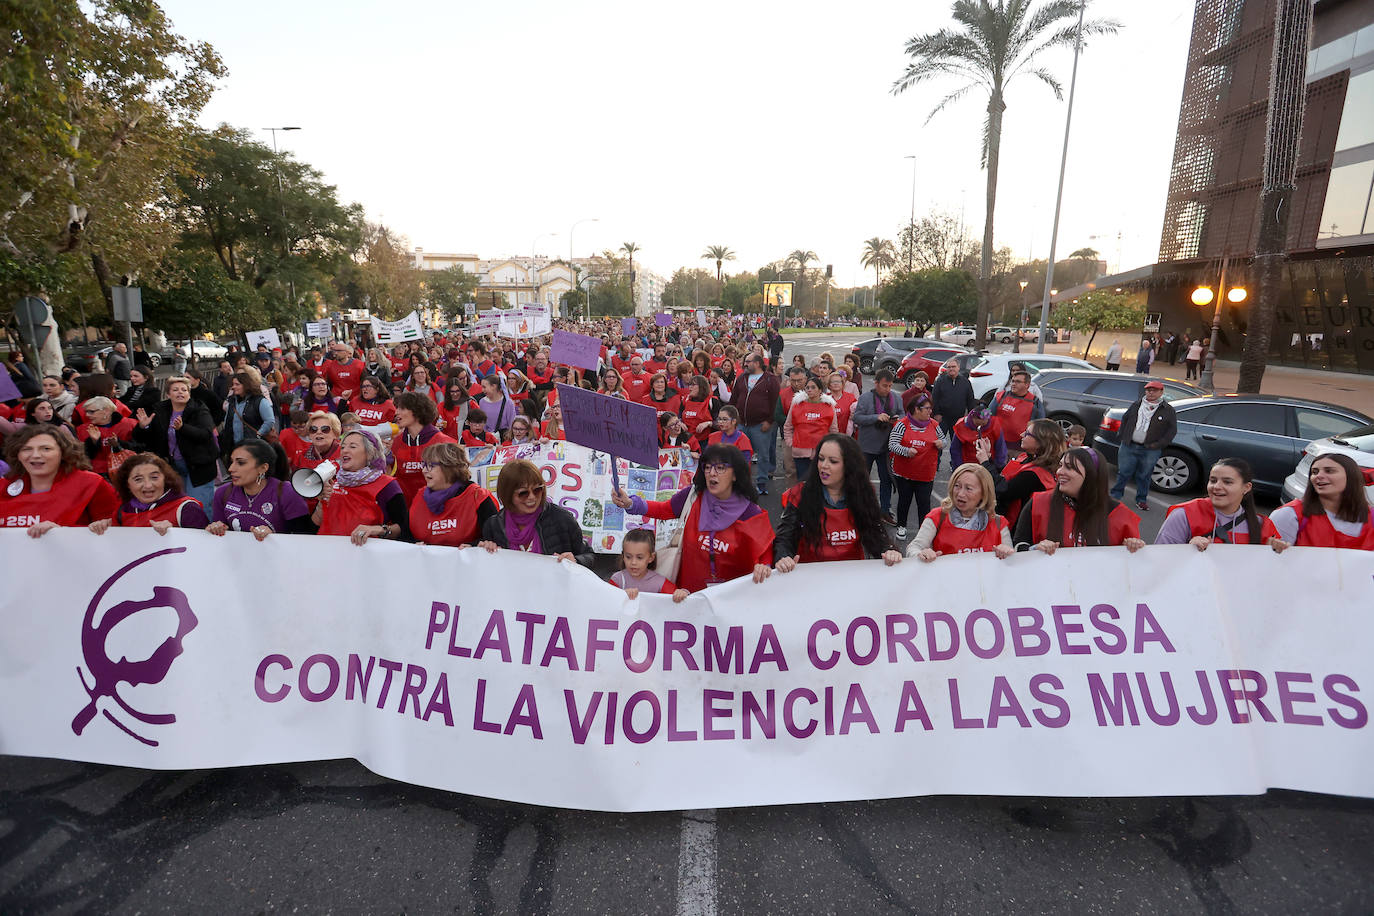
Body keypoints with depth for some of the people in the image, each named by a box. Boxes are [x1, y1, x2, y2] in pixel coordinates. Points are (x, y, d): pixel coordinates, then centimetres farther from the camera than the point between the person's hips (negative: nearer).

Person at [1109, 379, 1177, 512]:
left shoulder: (1168, 410, 1)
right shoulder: (1136, 405, 10)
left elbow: (1172, 430, 0)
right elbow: (1125, 419, 19)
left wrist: (1158, 444, -8)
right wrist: (1124, 437, 9)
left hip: (1150, 451, -2)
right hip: (1129, 446, 2)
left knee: (1144, 476, 7)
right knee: (1123, 472, 3)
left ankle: (1141, 500, 21)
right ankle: (1116, 495, 18)